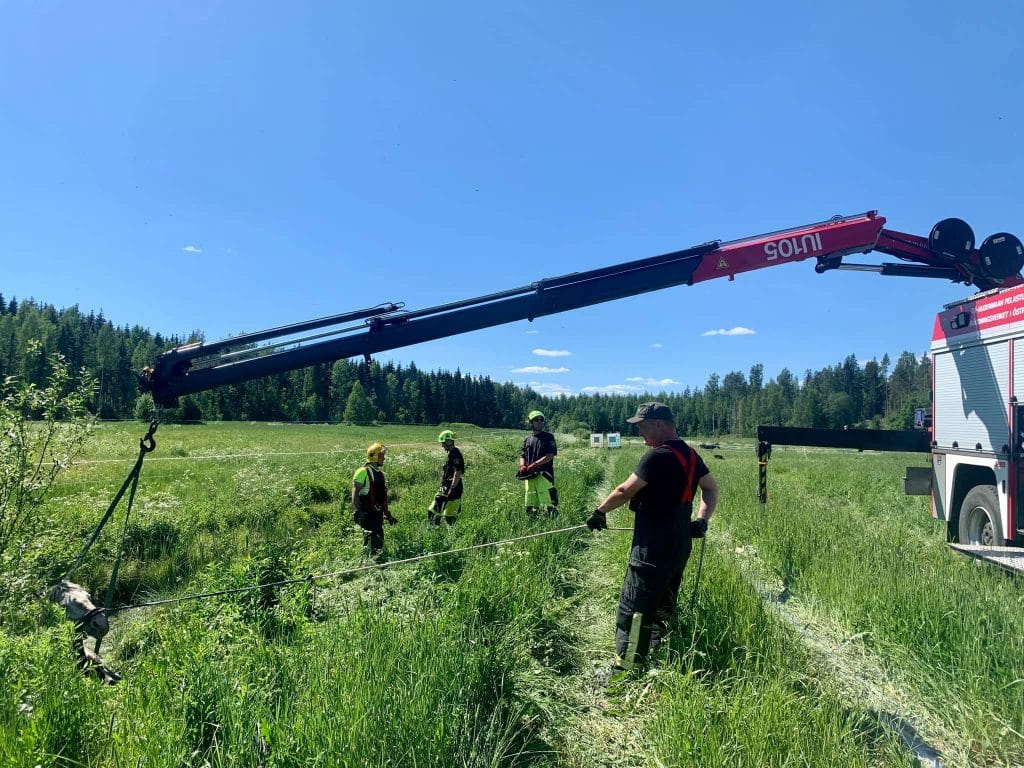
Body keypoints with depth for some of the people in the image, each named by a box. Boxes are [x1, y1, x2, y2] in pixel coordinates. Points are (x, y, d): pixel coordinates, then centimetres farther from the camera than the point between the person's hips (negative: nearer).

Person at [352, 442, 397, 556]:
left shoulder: (381, 473, 18)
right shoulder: (363, 472, -9)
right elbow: (355, 492, -13)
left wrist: (387, 514, 24)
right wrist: (356, 511, -20)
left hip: (378, 513, 9)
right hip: (367, 513, -8)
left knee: (379, 540, 9)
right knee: (372, 538, -17)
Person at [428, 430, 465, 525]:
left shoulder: (455, 454, -16)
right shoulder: (449, 454, 15)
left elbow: (457, 474, -23)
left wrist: (452, 489, -25)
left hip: (453, 489, -11)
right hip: (444, 489, 11)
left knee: (449, 516, -5)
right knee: (432, 511, 13)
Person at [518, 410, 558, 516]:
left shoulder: (548, 437, 2)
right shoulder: (527, 439, 17)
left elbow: (550, 455, -7)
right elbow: (522, 455, 18)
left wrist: (535, 464, -15)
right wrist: (522, 465, -4)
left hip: (544, 474, -5)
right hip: (529, 475, 5)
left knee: (548, 501, -12)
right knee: (530, 506, 9)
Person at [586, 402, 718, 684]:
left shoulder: (658, 456, -19)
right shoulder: (690, 454, 9)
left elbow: (625, 491, -16)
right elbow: (712, 489, 18)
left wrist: (600, 511, -2)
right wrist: (701, 519, 9)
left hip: (653, 549, -9)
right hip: (679, 545, 9)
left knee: (633, 609, -4)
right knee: (663, 607, 20)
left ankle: (625, 673, 0)